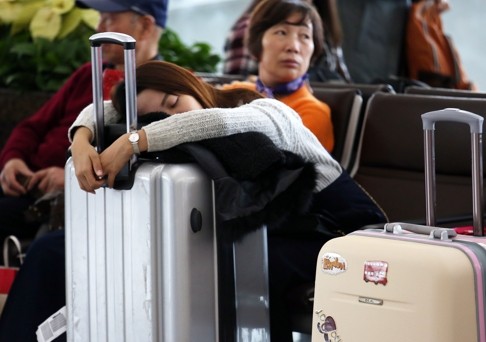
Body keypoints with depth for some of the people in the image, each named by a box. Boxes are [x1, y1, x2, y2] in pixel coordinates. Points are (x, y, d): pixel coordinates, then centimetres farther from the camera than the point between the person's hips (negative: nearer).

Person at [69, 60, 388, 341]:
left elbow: (218, 121, -44)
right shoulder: (199, 143, -2)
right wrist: (81, 142, -23)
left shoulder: (267, 113, -20)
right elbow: (103, 110, 0)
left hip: (347, 229, -6)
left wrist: (131, 142, -42)